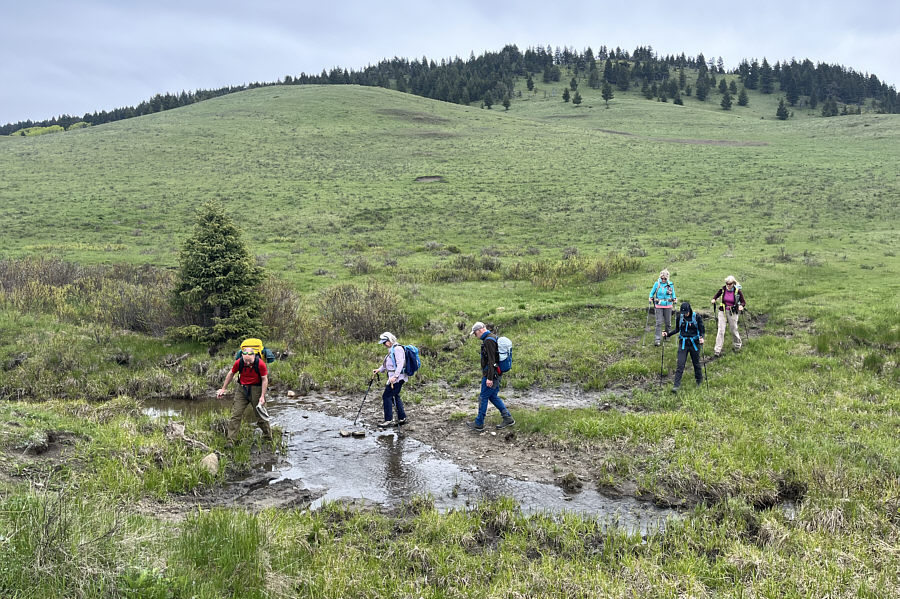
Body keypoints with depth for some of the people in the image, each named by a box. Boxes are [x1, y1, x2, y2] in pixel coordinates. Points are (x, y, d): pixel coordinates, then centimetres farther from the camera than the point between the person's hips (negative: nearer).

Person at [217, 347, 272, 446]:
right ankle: (230, 441, -3)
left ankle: (268, 437, 26)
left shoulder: (260, 364, -19)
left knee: (261, 415, 6)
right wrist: (223, 389, 10)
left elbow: (265, 379, -10)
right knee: (235, 415, -5)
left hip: (256, 389, -2)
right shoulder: (238, 362, -12)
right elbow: (231, 374, 6)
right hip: (242, 389, 2)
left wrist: (262, 396, -14)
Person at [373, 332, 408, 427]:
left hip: (397, 377, -10)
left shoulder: (397, 349, -14)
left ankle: (388, 420, -6)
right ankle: (402, 418, 21)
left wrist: (395, 376, -28)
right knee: (395, 396, 15)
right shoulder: (391, 350, 18)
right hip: (393, 377, 10)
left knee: (386, 396, -10)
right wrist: (379, 369, 14)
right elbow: (386, 364, 26)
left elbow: (400, 364, -22)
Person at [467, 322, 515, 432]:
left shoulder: (488, 341, -18)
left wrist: (489, 378, -25)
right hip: (495, 374, 10)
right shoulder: (493, 338, 15)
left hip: (490, 374, -10)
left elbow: (491, 360, -23)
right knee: (493, 396, 15)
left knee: (483, 398, -1)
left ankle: (479, 424, 8)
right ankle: (508, 418, 14)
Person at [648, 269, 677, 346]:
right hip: (658, 306, -2)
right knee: (659, 322, -7)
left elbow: (673, 294, 14)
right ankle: (657, 339, -6)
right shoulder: (657, 284, -4)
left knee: (668, 322, 8)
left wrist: (674, 300, 0)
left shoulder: (671, 284, -1)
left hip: (668, 306, 2)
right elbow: (652, 293, 8)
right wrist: (651, 299, -5)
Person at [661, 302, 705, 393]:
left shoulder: (697, 317, -8)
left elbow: (702, 330, -3)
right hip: (683, 343, 1)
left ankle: (699, 382, 36)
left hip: (694, 343, -1)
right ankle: (676, 385, -9)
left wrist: (701, 338, -22)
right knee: (680, 365, -7)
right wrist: (667, 333, -1)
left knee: (696, 363, 12)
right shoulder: (679, 317, -1)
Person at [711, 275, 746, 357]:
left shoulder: (738, 291, -10)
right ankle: (717, 350, -7)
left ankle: (737, 345, 40)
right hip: (722, 311, 1)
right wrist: (714, 299, -6)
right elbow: (717, 294, 15)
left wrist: (741, 306, -26)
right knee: (721, 330, -6)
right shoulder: (723, 289, -4)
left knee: (734, 330, 12)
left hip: (733, 313, -1)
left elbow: (743, 302, -4)